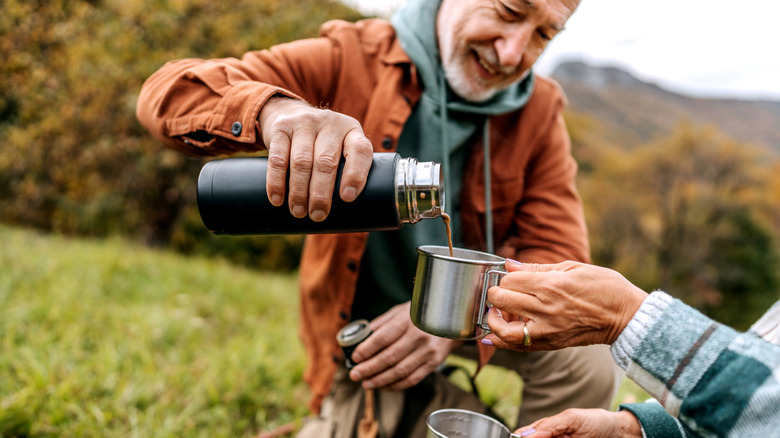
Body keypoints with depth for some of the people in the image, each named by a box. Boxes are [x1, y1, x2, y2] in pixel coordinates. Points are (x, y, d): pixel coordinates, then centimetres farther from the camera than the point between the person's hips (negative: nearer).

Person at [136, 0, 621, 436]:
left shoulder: (540, 111, -8)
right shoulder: (353, 58, -15)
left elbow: (558, 253, -14)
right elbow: (167, 92, -22)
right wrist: (272, 108, -46)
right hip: (359, 326, -1)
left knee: (585, 353, -22)